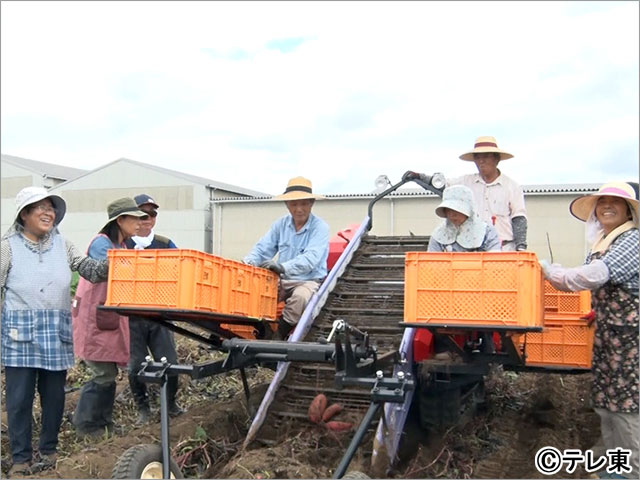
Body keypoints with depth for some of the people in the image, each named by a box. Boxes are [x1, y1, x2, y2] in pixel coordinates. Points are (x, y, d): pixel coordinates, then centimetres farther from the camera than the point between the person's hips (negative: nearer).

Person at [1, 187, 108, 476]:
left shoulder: (62, 245, 9)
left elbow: (89, 268, 1)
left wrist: (111, 265, -20)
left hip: (56, 333, 3)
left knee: (54, 395, 10)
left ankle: (49, 452, 25)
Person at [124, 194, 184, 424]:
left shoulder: (165, 245, 7)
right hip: (132, 316, -1)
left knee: (169, 362, 1)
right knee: (136, 365, 4)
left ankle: (170, 403, 24)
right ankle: (142, 408, 24)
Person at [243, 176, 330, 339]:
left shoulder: (320, 227, -12)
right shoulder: (281, 224, 6)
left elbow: (311, 259, -26)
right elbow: (263, 249, 2)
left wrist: (283, 267, -41)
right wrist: (248, 262, -21)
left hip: (309, 282, -5)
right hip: (283, 281, 5)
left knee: (300, 296, -37)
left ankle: (280, 333, -18)